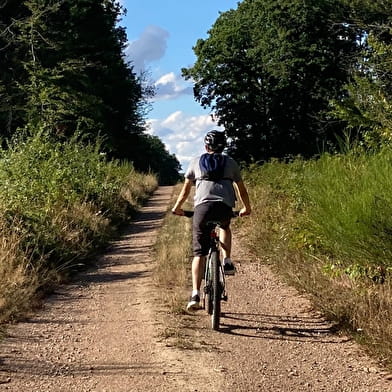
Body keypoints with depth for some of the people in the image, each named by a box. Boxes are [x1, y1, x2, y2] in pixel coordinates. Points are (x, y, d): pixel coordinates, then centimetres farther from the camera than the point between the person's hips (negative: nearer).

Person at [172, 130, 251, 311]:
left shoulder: (196, 161, 21)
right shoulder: (231, 162, 22)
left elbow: (186, 189, 22)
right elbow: (242, 189, 27)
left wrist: (177, 207, 37)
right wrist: (246, 208, 43)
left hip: (202, 206, -1)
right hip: (225, 207, 1)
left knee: (199, 253, 3)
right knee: (224, 227, 37)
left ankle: (195, 295, -7)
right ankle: (227, 262, 19)